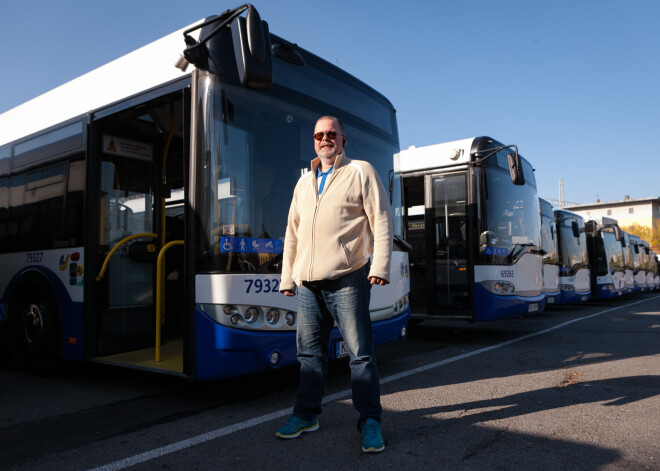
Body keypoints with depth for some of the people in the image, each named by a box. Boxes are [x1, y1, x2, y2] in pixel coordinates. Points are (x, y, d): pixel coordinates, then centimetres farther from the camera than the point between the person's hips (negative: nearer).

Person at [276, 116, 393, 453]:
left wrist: (380, 265, -14)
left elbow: (381, 221, -3)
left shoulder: (361, 172, 5)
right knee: (310, 351, 11)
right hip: (308, 283, 5)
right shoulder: (304, 181, 21)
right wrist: (287, 276, 17)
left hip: (346, 280, -5)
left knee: (360, 352, -2)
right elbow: (292, 232, 22)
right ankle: (306, 415, 24)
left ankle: (370, 421, 9)